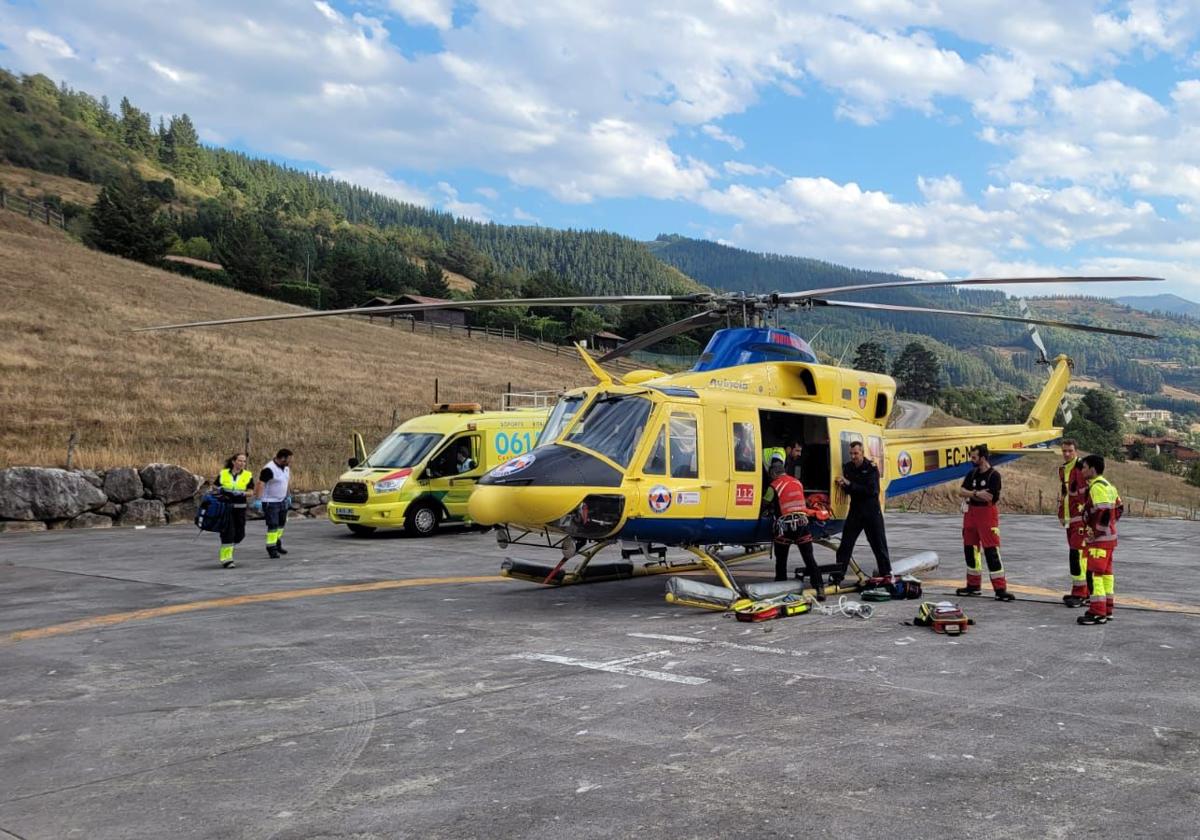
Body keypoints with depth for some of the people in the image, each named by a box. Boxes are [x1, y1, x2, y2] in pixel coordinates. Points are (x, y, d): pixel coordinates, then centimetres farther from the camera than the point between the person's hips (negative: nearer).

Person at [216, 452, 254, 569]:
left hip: (240, 508, 2)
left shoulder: (248, 475, 2)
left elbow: (251, 492, -2)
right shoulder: (223, 474, 2)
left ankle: (227, 548, 35)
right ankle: (226, 559, -2)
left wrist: (242, 493, -21)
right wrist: (220, 491, -11)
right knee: (228, 532, -9)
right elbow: (216, 488, 11)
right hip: (225, 507, -2)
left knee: (239, 534, 6)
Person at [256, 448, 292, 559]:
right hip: (270, 502, -8)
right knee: (273, 526, -8)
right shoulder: (269, 469, -23)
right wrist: (257, 499, -32)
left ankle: (278, 544, 34)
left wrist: (288, 496, 22)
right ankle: (271, 548, -1)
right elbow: (261, 483, -27)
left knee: (281, 523, 18)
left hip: (282, 500, 8)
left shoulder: (286, 467, 3)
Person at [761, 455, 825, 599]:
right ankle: (819, 588, -6)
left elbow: (764, 506, 3)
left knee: (781, 560, 11)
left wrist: (769, 511, 28)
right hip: (802, 523, 4)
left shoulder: (774, 486, -5)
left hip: (785, 526, -4)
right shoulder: (797, 483, 13)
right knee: (809, 558, 3)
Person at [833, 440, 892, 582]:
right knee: (846, 543, 0)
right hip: (855, 510, 4)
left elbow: (871, 490, -21)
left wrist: (850, 484, -23)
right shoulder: (847, 467, 5)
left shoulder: (871, 468, -10)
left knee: (879, 543, 5)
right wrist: (843, 485, -14)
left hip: (872, 511, -4)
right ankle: (838, 575, 3)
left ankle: (886, 572, 18)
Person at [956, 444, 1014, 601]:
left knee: (991, 551, -12)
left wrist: (969, 496, -8)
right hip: (971, 514, 7)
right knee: (970, 549, 12)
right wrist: (976, 494, -16)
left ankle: (1000, 589, -11)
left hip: (987, 514, -7)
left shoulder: (994, 476, -12)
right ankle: (973, 585, 24)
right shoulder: (972, 473, 9)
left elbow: (988, 498, -19)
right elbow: (961, 491, 0)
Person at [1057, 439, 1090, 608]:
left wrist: (1085, 512, -19)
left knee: (1078, 553, -11)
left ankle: (1080, 593, -8)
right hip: (1069, 519, 9)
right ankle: (1085, 591, 22)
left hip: (1080, 518, -9)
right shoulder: (1062, 469, 16)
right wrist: (1061, 514, 24)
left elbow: (1088, 492, -18)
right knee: (1076, 553, 13)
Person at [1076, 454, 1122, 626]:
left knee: (1094, 573, -9)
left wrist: (1095, 532, -20)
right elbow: (1119, 507, 22)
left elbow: (1104, 512, -27)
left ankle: (1097, 613, -9)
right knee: (1105, 572, 15)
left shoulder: (1097, 487, -18)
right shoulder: (1107, 485, 15)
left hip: (1099, 539, -11)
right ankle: (1107, 610, 23)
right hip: (1109, 537, 11)